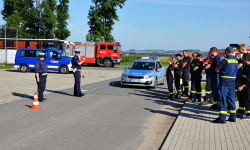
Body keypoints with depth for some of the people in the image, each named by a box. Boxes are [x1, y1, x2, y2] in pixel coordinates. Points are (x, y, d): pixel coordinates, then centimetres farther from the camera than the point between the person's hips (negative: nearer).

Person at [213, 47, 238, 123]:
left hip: (224, 82, -7)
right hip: (232, 83, 7)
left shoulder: (225, 60, -13)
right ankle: (233, 117, 19)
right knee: (231, 99, 14)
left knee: (222, 100, -3)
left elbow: (216, 70, -9)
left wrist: (220, 71, 13)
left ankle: (222, 118, -4)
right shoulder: (236, 61, 9)